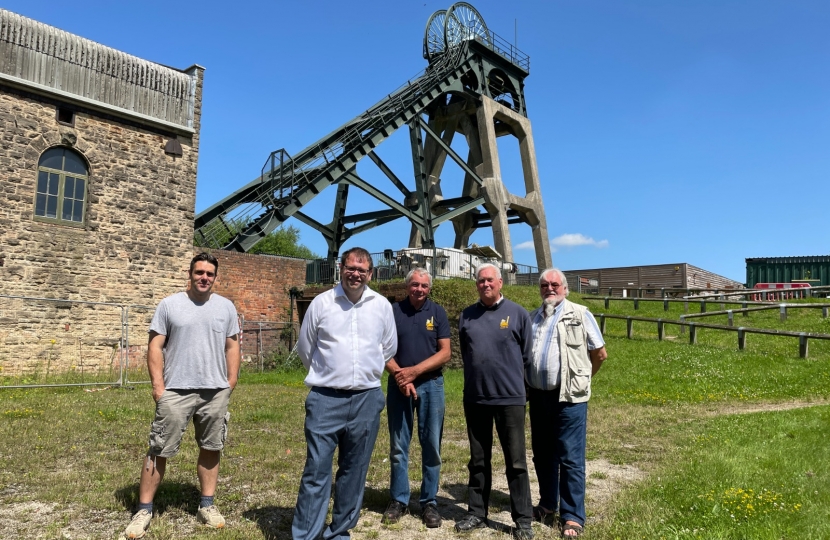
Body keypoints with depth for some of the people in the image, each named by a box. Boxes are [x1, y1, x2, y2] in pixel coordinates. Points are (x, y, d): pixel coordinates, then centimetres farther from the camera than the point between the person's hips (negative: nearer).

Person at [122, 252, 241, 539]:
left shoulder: (226, 307, 6)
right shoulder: (169, 305, -1)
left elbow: (232, 346, 10)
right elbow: (155, 346, -2)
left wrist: (231, 382, 4)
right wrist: (157, 384, -9)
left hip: (216, 392, 3)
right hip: (175, 392, -2)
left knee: (211, 448, 12)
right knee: (159, 450, 4)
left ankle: (207, 504, 26)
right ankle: (144, 509, 18)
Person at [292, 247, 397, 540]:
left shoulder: (382, 305, 3)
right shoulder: (321, 302, -2)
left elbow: (389, 348, 17)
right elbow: (305, 348, 9)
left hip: (367, 399, 2)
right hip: (326, 398, -2)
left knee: (354, 470, 11)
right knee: (316, 469, -2)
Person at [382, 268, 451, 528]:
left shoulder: (438, 313, 1)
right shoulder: (393, 311, 2)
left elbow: (444, 353, -4)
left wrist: (414, 371, -13)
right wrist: (400, 376, -13)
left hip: (431, 385, 0)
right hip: (398, 385, 0)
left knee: (431, 446, 6)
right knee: (398, 446, 8)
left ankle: (429, 502, 18)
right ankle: (398, 499, 21)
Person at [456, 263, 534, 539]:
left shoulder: (518, 314, -3)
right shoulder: (466, 316, 5)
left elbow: (526, 355, 5)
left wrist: (510, 379, 10)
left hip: (510, 398, -3)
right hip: (474, 398, 3)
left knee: (516, 462, 4)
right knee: (478, 461, 14)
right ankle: (477, 513, 26)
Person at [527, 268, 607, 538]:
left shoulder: (580, 315, -2)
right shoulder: (532, 318, 12)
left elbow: (600, 353, 1)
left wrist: (582, 377, 9)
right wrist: (526, 386, 9)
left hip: (569, 397, -5)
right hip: (538, 396, 5)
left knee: (570, 458, 0)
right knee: (542, 455, 15)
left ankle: (572, 516, 11)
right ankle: (547, 504, 32)